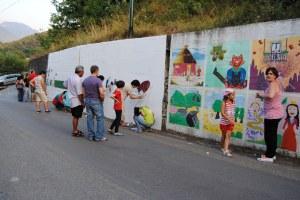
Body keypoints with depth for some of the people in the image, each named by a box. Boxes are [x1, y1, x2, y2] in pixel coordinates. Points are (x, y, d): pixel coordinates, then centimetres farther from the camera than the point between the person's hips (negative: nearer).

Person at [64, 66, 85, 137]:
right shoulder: (78, 80, -21)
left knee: (75, 116, 18)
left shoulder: (70, 77, 6)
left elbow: (65, 84, 23)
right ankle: (75, 132, 10)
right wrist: (82, 102, -15)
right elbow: (79, 93, -23)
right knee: (76, 117, 1)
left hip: (72, 100, 9)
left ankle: (75, 130, 30)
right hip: (77, 101, -9)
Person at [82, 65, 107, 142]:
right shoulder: (98, 80, -15)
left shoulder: (85, 80, 6)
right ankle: (99, 136, 3)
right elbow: (102, 93, -20)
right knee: (100, 119, 2)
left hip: (88, 101, 6)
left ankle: (91, 136, 14)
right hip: (96, 101, -6)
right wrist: (102, 99, -3)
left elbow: (84, 93, 8)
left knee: (90, 118, 10)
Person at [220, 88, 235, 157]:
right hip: (224, 122, -3)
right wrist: (229, 119, -24)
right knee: (224, 135, 10)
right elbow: (222, 113, -19)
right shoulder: (224, 102, -12)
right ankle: (223, 148, 28)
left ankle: (226, 150, -8)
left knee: (228, 136, -5)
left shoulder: (233, 102, 1)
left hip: (231, 122, 3)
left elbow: (233, 112, 12)